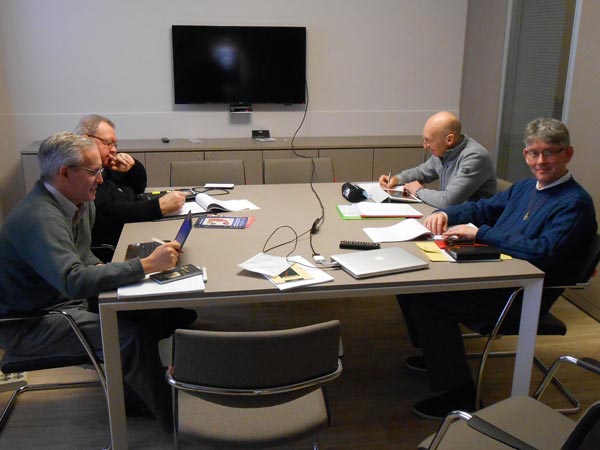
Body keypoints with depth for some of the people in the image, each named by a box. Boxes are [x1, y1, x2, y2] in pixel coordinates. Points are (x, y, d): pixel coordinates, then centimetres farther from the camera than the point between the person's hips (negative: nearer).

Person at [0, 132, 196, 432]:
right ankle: (174, 420, -7)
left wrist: (99, 268, -3)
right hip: (29, 325, -9)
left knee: (153, 314, -5)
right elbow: (74, 281, -40)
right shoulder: (40, 218, -28)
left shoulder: (80, 203, 2)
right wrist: (147, 265, -38)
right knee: (129, 335, -25)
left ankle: (135, 397, 13)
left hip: (66, 299, 9)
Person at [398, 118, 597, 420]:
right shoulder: (525, 188, 15)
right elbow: (482, 208, 22)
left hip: (523, 295, -9)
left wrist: (481, 233, -22)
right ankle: (435, 353, 22)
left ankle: (460, 396, -9)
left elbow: (544, 252, -25)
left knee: (428, 302, -22)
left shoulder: (575, 203, -12)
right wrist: (444, 214, 0)